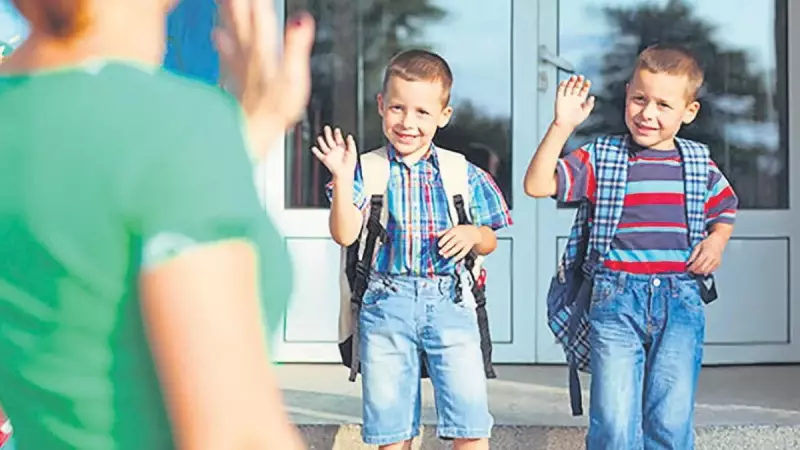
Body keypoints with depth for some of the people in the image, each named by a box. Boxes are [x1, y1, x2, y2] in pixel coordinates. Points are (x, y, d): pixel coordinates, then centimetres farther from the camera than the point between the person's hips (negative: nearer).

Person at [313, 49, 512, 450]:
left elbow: (489, 242, 13)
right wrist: (342, 179, -19)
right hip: (385, 306, 0)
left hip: (449, 304, 0)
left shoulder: (464, 176, 5)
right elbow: (345, 235, -9)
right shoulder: (367, 171, 1)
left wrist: (473, 234, -9)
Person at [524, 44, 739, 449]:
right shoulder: (601, 158, 2)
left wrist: (717, 239, 7)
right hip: (617, 298, -2)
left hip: (681, 299, 2)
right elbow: (537, 185, -8)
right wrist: (562, 125, -15)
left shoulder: (700, 165, 10)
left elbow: (725, 208, 28)